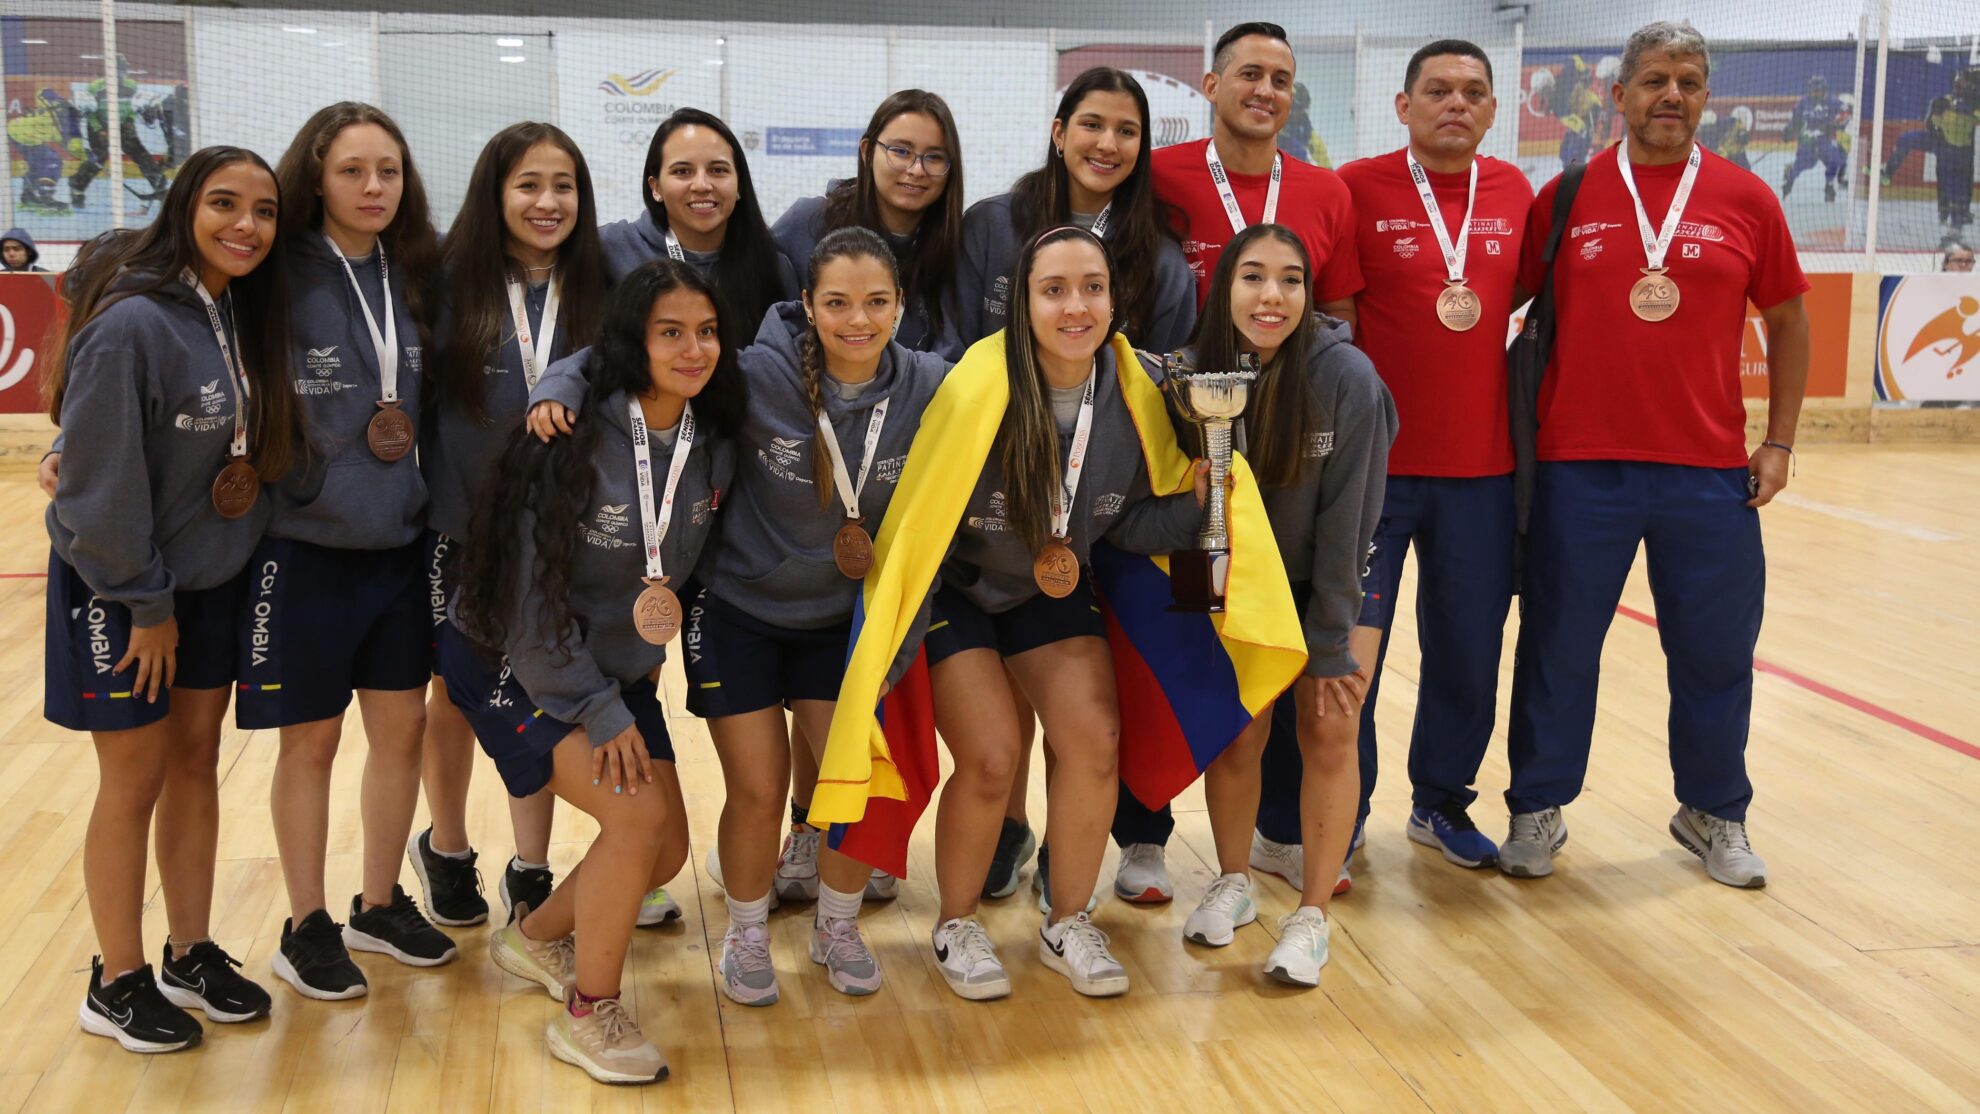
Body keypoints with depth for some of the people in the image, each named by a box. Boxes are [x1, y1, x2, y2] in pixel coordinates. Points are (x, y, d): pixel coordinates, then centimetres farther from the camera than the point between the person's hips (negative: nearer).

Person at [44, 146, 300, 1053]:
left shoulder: (245, 314, 1)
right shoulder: (132, 322, -23)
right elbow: (101, 484, -21)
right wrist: (145, 604, -16)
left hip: (211, 578, 7)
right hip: (120, 586, -7)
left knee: (196, 761, 14)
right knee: (135, 780, 4)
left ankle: (191, 955, 28)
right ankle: (117, 983, 20)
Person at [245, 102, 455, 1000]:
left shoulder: (417, 277, 4)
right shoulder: (280, 280, -12)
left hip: (400, 546, 5)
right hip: (303, 547, -4)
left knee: (401, 727, 12)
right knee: (311, 740, 6)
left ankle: (380, 906, 30)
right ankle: (306, 928, 23)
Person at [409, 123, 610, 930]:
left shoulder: (595, 292, -2)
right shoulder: (452, 286, -9)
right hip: (462, 526, -2)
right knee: (457, 695, 13)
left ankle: (530, 872, 23)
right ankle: (445, 850, 35)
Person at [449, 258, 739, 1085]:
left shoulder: (712, 445, -6)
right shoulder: (574, 437, -24)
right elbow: (533, 592, -21)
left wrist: (666, 607, -12)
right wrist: (599, 712, -18)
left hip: (622, 666, 7)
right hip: (514, 663, -7)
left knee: (667, 846, 5)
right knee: (636, 813, -21)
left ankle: (535, 937, 33)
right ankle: (588, 1016, -1)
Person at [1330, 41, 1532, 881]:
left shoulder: (1514, 193, 7)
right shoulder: (1357, 189, -6)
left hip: (1482, 466, 4)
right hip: (1371, 465, -4)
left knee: (1468, 651, 12)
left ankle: (1441, 803, 30)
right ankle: (1337, 818, 19)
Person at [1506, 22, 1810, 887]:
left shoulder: (1746, 201, 4)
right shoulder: (1565, 198, 1)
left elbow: (1787, 323, 12)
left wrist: (1780, 440, 7)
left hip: (1711, 473, 1)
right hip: (1579, 467, -1)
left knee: (1716, 653, 10)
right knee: (1557, 648, 7)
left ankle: (1715, 815, 29)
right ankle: (1538, 812, 23)